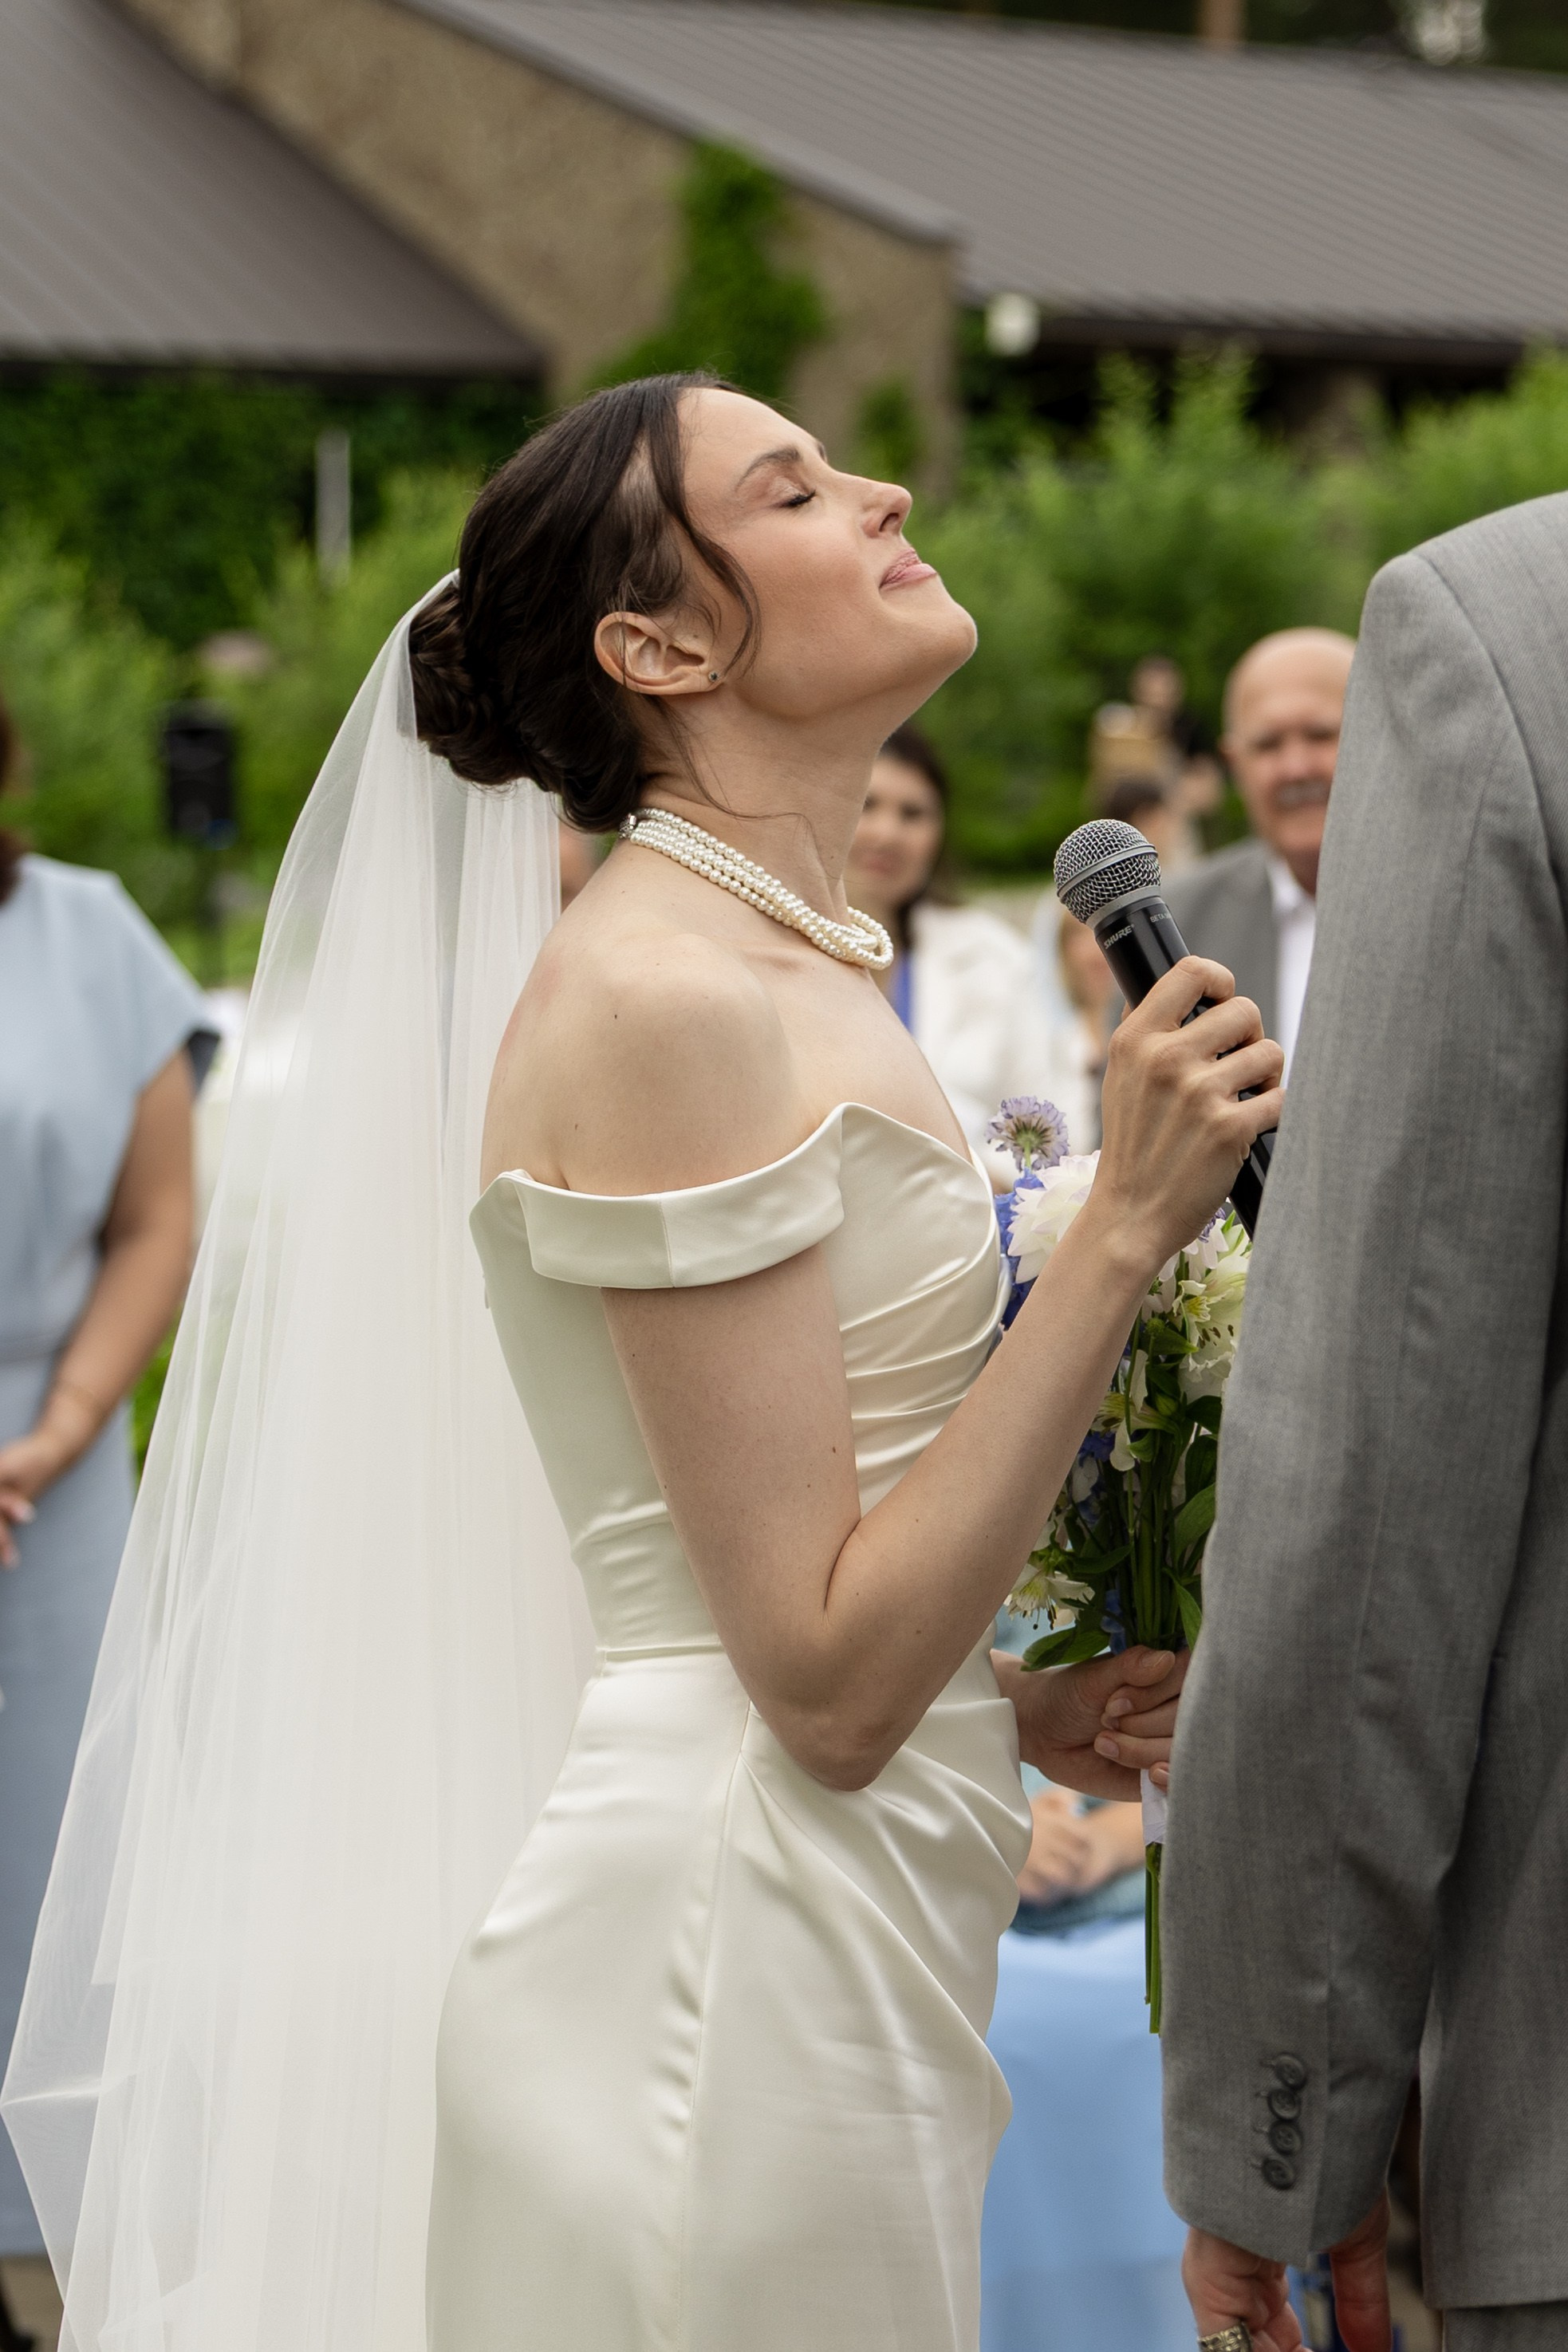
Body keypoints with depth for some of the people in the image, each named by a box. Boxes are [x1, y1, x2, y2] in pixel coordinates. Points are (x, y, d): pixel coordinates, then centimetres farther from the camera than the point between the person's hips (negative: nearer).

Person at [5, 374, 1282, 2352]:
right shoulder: (661, 996, -17)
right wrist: (1125, 1226, -20)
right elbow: (826, 1678, -20)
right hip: (726, 1959, -9)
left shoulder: (793, 967, 11)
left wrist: (1017, 1704, 11)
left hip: (850, 1946, 9)